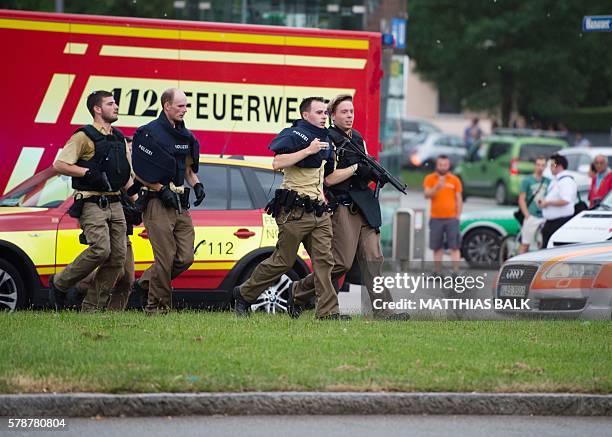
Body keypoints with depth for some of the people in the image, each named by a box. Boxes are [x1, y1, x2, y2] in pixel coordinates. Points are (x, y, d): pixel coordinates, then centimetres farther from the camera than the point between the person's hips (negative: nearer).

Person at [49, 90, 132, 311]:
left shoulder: (119, 138, 19)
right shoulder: (85, 136, -4)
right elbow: (59, 165, -11)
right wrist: (88, 172, -19)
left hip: (115, 204, 8)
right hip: (92, 203, -8)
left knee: (118, 257, -1)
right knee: (100, 250, -22)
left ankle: (92, 306, 5)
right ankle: (59, 284, -2)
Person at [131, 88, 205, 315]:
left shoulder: (184, 135, 15)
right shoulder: (150, 133, -9)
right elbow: (140, 172, -11)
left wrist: (196, 184, 9)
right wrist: (162, 190, -15)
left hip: (180, 204, 8)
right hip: (158, 203, -8)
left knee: (185, 257, 3)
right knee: (165, 259, -8)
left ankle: (146, 282, 21)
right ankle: (157, 307, 2)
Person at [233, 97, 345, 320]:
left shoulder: (324, 140, 19)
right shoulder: (293, 135, -8)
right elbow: (277, 163, -23)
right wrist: (308, 150, -23)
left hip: (319, 211, 8)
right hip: (294, 211, -8)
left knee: (324, 260, -4)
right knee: (282, 261, -1)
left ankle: (328, 311, -8)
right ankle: (244, 294, 15)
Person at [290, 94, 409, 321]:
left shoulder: (358, 138, 18)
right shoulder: (327, 140, -7)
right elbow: (328, 179, -14)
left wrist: (376, 174, 6)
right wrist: (355, 168, -16)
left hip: (364, 207, 7)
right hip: (342, 207, -7)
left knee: (373, 258, -2)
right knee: (341, 263, -7)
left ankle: (383, 311, -7)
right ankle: (299, 291, 11)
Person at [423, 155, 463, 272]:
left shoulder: (455, 180, 6)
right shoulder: (429, 179, 5)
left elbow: (459, 199, 8)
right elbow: (427, 194, -8)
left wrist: (457, 217, 1)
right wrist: (437, 187, -25)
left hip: (451, 219, -1)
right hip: (436, 219, 1)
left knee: (454, 247, -7)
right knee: (437, 247, 3)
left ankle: (456, 272, -10)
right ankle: (438, 272, 10)